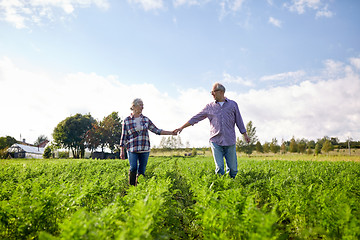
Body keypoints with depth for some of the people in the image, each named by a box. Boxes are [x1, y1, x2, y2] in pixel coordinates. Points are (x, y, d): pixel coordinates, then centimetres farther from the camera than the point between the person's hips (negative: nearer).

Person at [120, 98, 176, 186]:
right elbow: (123, 137, 5)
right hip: (132, 149, -2)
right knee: (133, 168, -15)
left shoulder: (146, 119, 10)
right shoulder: (127, 121, 3)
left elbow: (156, 130, 12)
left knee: (141, 170, 0)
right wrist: (122, 151, 1)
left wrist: (171, 133, 5)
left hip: (145, 149, 3)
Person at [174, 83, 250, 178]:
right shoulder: (209, 107, 11)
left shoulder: (233, 104, 10)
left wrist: (245, 135, 12)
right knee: (219, 168, -5)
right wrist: (182, 127, 8)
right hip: (215, 141, 0)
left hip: (230, 142, 0)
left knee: (232, 168, 2)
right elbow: (196, 118, 11)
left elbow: (239, 121, 14)